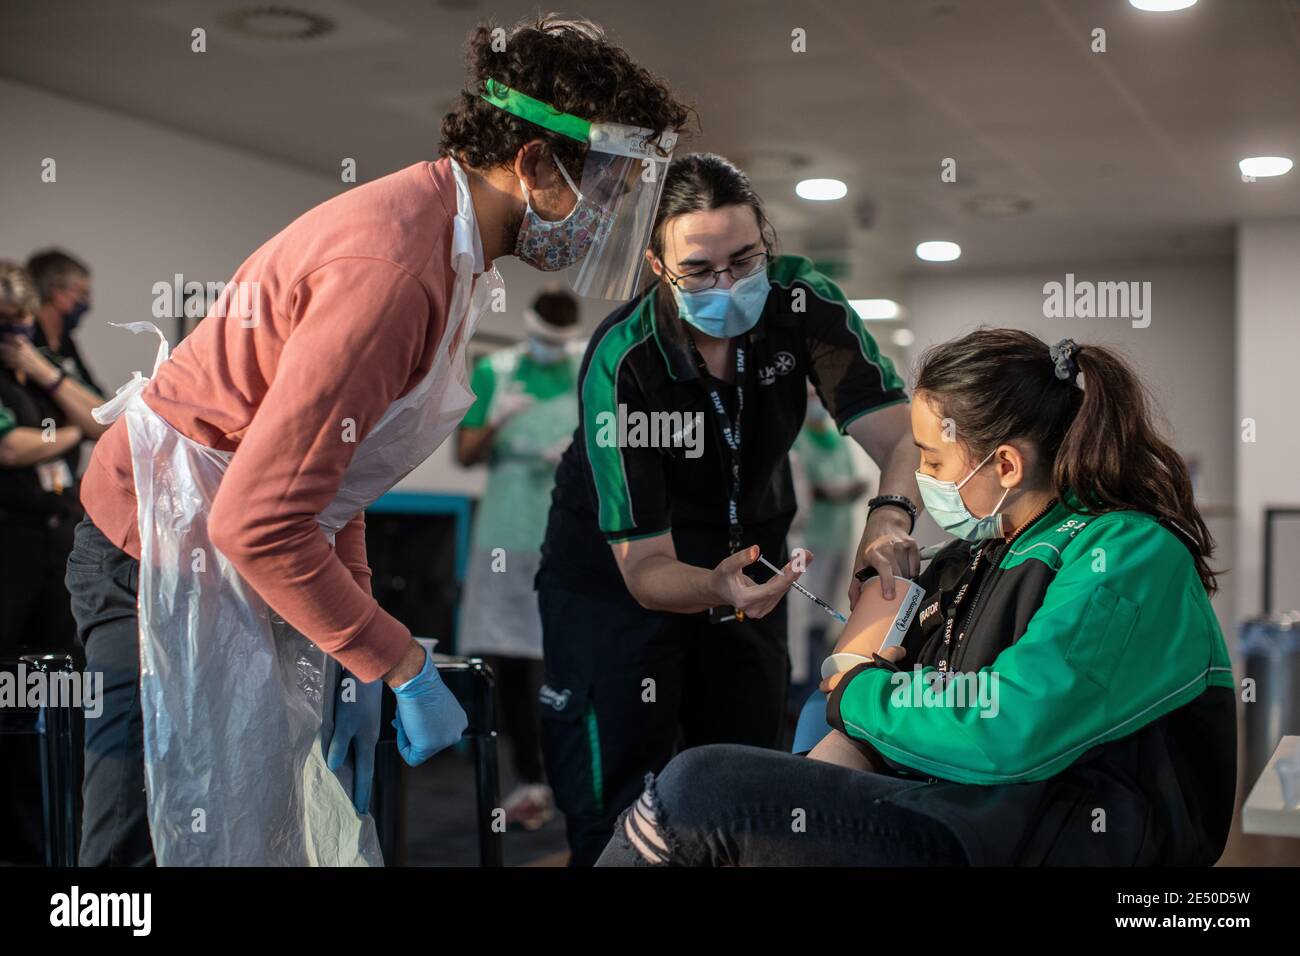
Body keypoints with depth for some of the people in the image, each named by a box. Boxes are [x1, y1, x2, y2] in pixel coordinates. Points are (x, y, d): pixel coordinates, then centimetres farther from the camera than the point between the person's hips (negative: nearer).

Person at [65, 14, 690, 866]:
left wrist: (362, 663, 7)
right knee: (184, 839, -2)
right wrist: (402, 663, -18)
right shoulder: (395, 268, -28)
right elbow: (258, 523, -29)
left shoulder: (438, 228, 4)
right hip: (168, 550, -9)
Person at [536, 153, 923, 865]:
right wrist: (717, 590, -50)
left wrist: (890, 515, -44)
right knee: (614, 814, -5)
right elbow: (645, 567, -29)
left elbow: (903, 437, -22)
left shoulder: (803, 303, -18)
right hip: (617, 582, -4)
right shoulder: (621, 364, -28)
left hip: (747, 561, 4)